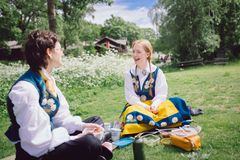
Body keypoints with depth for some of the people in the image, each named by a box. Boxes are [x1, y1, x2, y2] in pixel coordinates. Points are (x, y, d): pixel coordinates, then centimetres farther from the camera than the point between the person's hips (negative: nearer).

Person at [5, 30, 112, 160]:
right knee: (89, 142, -30)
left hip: (50, 135, 9)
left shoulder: (48, 79, 3)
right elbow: (36, 142, -27)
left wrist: (81, 125, -7)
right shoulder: (25, 89, -25)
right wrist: (75, 138, -20)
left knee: (96, 121, 13)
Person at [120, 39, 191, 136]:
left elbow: (161, 94, -5)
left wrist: (154, 106, -25)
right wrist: (144, 106, -19)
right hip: (137, 106, 0)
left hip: (154, 106, 0)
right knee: (132, 112, -34)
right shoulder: (129, 74, 2)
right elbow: (130, 96, -4)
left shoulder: (157, 72, 0)